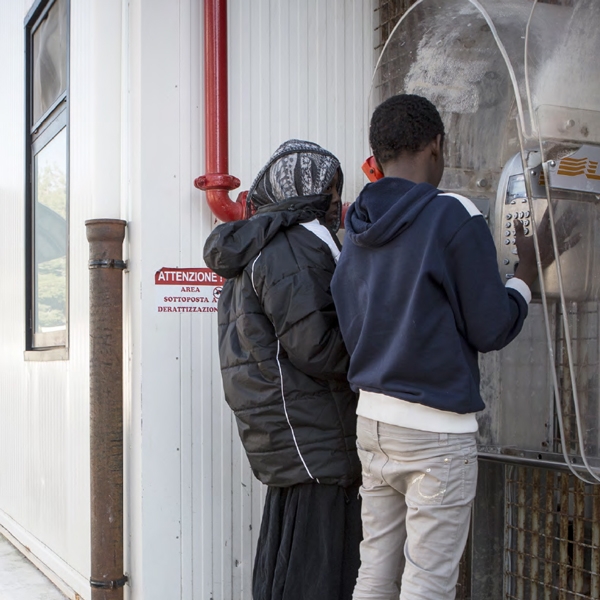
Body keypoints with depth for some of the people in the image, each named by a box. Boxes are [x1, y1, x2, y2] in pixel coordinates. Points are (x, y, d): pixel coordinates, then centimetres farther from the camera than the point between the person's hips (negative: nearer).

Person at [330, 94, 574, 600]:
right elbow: (492, 328, -8)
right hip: (436, 429, -7)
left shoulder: (357, 229, 9)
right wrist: (529, 270, 7)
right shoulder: (454, 216, -11)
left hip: (371, 419, 7)